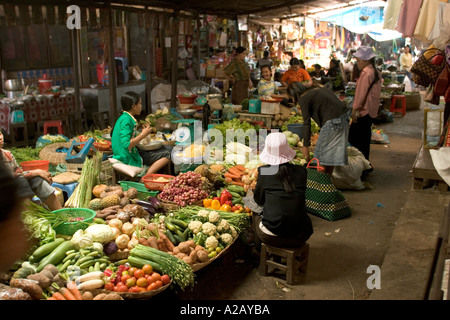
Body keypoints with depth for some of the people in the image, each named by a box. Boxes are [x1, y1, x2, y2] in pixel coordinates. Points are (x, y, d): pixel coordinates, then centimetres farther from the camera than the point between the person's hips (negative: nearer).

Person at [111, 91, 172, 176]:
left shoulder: (125, 117, 13)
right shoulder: (126, 120, -18)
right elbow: (126, 145, -27)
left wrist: (142, 131, 9)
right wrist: (143, 135, -18)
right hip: (128, 159, -10)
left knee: (168, 149, 13)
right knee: (167, 155, -16)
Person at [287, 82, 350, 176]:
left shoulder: (303, 99, -7)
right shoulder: (317, 89, 18)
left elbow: (307, 123, -10)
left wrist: (305, 145, -7)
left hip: (333, 121, -9)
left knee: (323, 152, 3)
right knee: (332, 151, 18)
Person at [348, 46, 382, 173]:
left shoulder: (366, 73, -17)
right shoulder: (376, 72, 13)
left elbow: (361, 93, -19)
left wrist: (355, 109, -16)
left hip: (364, 111, -10)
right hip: (371, 111, 10)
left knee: (353, 138, -5)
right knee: (365, 138, 17)